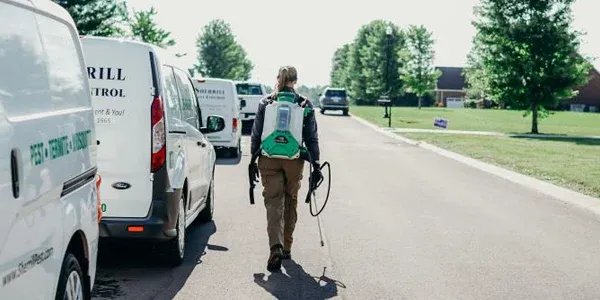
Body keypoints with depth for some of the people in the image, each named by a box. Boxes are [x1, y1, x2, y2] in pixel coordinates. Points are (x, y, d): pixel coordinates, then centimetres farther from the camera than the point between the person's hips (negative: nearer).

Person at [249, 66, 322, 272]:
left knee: (273, 204, -1)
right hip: (294, 162, 1)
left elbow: (255, 135, 3)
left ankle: (276, 247, -20)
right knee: (290, 203, 15)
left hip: (269, 160, 0)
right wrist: (315, 164, 6)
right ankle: (286, 248, 25)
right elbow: (312, 138, 1)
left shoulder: (265, 103, 2)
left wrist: (253, 161, 11)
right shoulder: (305, 104, 1)